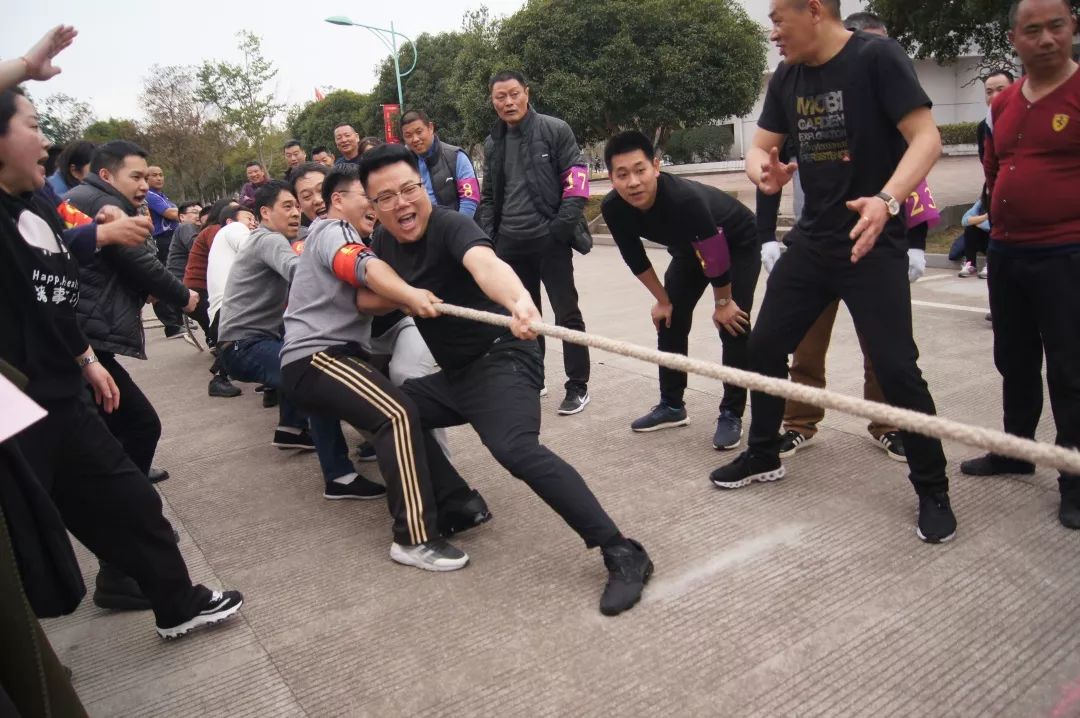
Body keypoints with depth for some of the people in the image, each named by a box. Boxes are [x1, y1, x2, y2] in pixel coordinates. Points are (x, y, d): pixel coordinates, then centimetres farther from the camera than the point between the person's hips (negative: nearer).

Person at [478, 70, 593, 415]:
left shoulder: (554, 130, -3)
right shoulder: (492, 144, 14)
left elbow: (577, 176, -7)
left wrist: (565, 223, -17)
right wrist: (486, 236, 9)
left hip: (549, 239, -5)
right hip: (510, 243, 6)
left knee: (566, 313, -1)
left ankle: (578, 386, 8)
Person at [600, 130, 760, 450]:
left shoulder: (685, 198, -43)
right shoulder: (613, 209, -25)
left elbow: (716, 254, -31)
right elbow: (635, 258, -8)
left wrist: (723, 302, -17)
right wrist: (663, 300, 0)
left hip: (738, 243, -6)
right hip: (690, 248, 6)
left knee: (733, 325, -14)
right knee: (670, 320, 5)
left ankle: (732, 415, -2)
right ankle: (672, 405, 18)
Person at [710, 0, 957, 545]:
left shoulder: (876, 58, -12)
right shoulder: (786, 78, 6)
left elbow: (926, 138, -17)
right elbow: (760, 146, 12)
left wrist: (887, 200, -35)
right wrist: (762, 168, -13)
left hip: (873, 244, -6)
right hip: (811, 240, 7)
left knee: (896, 367, -8)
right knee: (764, 346, 9)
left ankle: (932, 489, 13)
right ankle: (764, 456, 29)